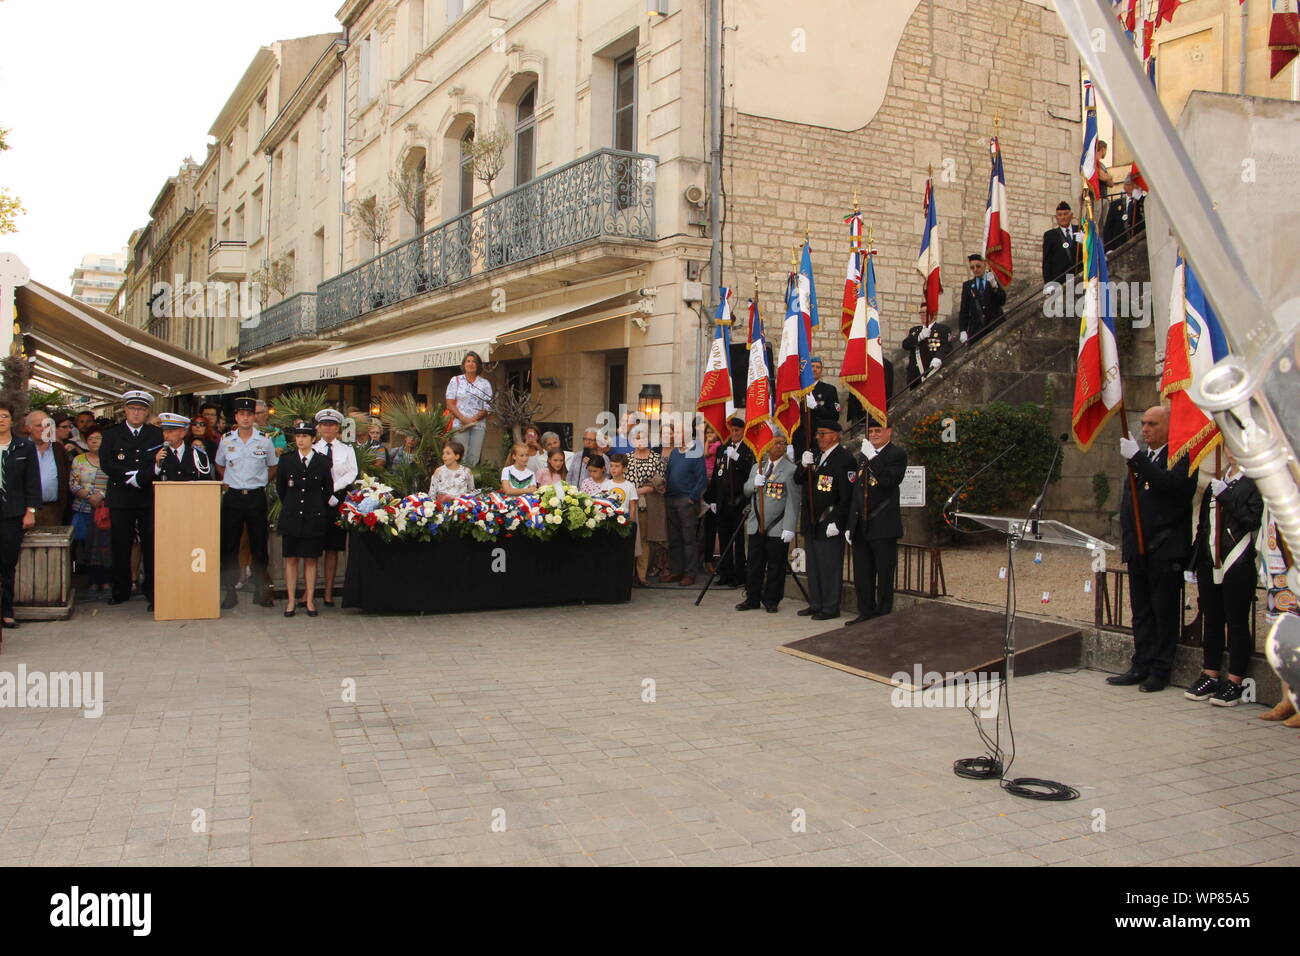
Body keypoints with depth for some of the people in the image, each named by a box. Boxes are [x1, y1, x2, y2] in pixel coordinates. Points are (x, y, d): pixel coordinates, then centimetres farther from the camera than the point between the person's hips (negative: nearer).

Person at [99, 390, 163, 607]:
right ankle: (121, 590, 15)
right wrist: (128, 476, -13)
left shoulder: (157, 434, 10)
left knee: (151, 546, 0)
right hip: (121, 498, 0)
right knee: (121, 546, 4)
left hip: (149, 498, 0)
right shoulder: (112, 434, 9)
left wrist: (138, 476, -13)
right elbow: (106, 463, -3)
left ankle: (152, 591, 6)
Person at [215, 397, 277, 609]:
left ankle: (261, 592, 11)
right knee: (229, 546, 1)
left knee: (259, 545, 3)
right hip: (232, 497, 1)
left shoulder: (265, 441, 2)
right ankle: (230, 592, 9)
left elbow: (273, 468, 15)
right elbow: (219, 466, 20)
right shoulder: (226, 442, 5)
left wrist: (262, 484, 6)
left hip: (256, 497, -1)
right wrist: (227, 483, 8)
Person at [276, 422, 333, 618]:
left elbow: (328, 489, 9)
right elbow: (280, 487, 11)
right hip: (291, 517, 1)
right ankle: (292, 601, 9)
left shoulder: (322, 461, 2)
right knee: (291, 559, 3)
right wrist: (290, 506, 14)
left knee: (311, 559, 3)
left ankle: (309, 600, 10)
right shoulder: (286, 459, 4)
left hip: (314, 518, -1)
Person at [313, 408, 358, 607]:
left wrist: (332, 488, -13)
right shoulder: (312, 450, 6)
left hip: (338, 500, 1)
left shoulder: (347, 450, 10)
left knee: (333, 548, 3)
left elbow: (352, 474, -1)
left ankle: (329, 592, 7)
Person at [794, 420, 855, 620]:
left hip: (829, 524, -9)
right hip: (812, 522, 9)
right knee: (813, 565, 15)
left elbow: (847, 496, -18)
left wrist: (836, 522, -20)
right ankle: (815, 605, 25)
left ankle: (830, 607, 8)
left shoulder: (845, 459, -13)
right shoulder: (816, 456, 14)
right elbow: (798, 480, 13)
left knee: (830, 566, -1)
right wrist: (804, 466, -7)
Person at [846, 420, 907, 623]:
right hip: (861, 528, 7)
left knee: (884, 576, 2)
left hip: (883, 528, -7)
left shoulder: (897, 454, -4)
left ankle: (884, 615, 11)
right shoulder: (864, 456, 17)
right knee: (862, 575, 11)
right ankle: (866, 612, 21)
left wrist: (872, 458, -24)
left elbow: (888, 480, -22)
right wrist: (850, 524, 15)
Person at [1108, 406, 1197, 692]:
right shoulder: (1141, 456, 17)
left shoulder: (1183, 456, -6)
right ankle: (1141, 667, 17)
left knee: (1165, 611, 1)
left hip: (1166, 549, -7)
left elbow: (1172, 484, -25)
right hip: (1138, 547, 7)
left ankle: (1160, 670, 8)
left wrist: (1137, 459, -25)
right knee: (1141, 611, 11)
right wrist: (1128, 534, 12)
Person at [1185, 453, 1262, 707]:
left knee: (1237, 622, 0)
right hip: (1209, 563, 7)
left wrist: (1225, 496, -17)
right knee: (1211, 621, 12)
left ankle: (1235, 681, 8)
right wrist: (1195, 561, 15)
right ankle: (1210, 676, 21)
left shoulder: (1255, 483, -5)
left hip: (1237, 565, -6)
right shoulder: (1217, 482, 15)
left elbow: (1253, 519, -18)